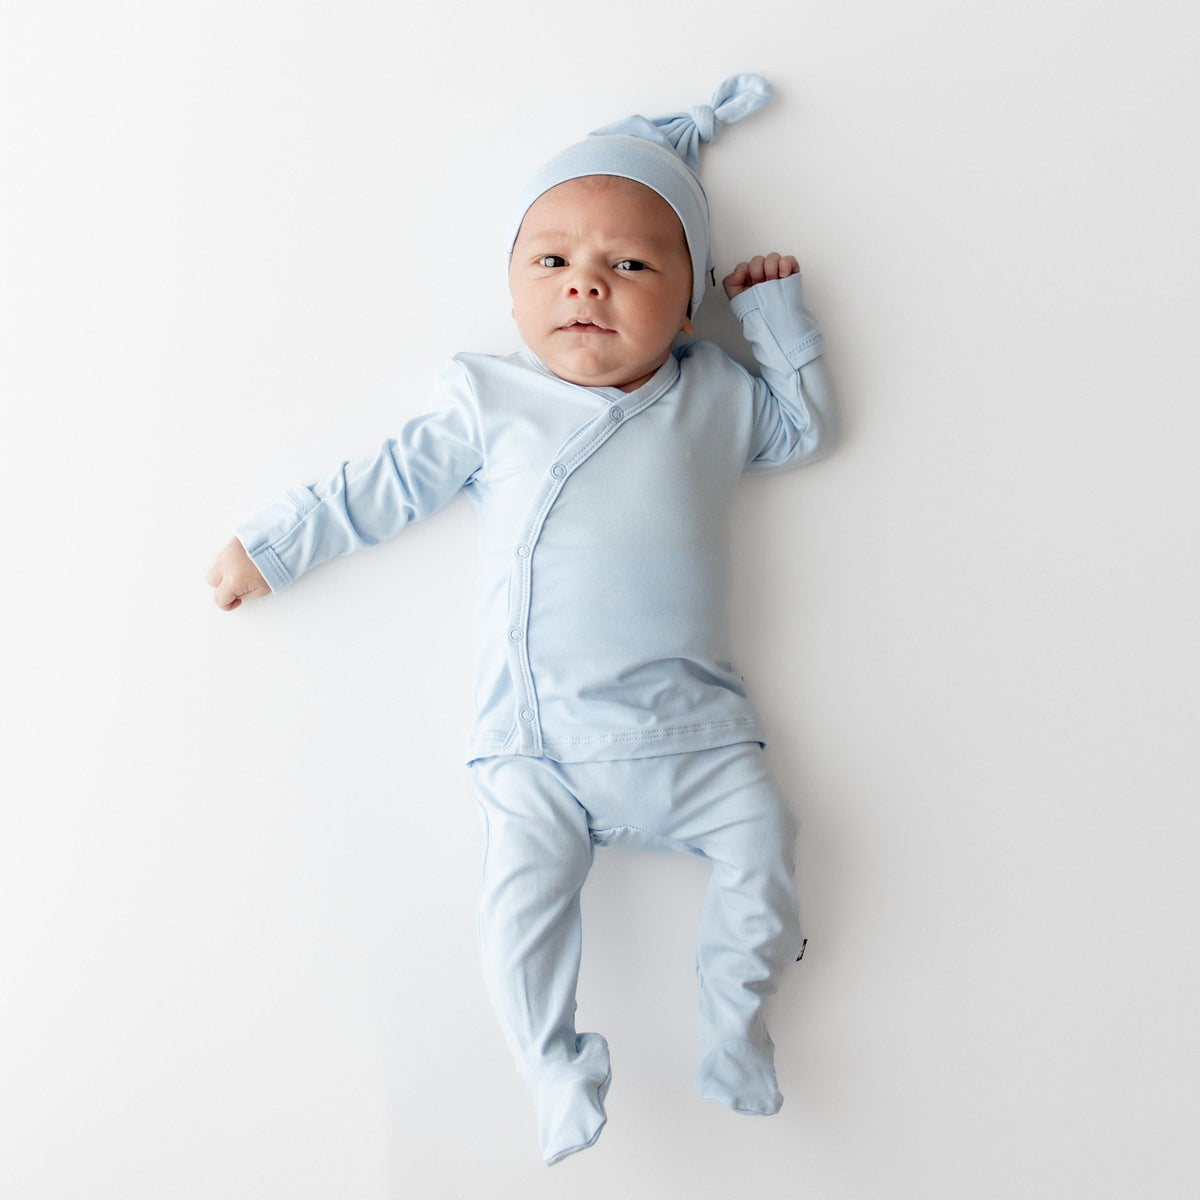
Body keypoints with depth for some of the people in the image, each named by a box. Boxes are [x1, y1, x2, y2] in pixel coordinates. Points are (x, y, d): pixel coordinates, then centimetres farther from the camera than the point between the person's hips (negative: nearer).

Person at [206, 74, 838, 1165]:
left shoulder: (715, 399, 7)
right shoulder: (491, 405, 4)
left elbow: (808, 424, 20)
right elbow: (386, 487, 10)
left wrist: (778, 308, 13)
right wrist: (271, 547, 12)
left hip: (689, 724, 2)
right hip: (537, 738, -1)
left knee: (762, 841, -6)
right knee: (521, 890, -15)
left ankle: (735, 1021, 19)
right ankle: (557, 1069, 9)